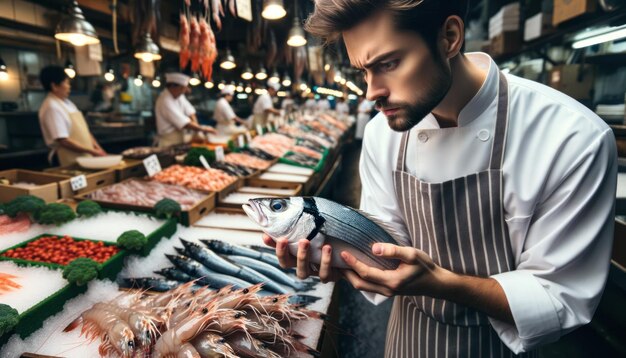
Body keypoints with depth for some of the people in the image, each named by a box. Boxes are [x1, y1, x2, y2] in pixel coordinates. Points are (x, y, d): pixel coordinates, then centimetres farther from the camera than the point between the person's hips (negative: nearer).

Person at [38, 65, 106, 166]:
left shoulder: (67, 103, 13)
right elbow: (63, 140, -19)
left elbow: (83, 130, 15)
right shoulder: (52, 108, -14)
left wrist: (98, 150, 6)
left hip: (86, 158, 8)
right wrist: (91, 151, -17)